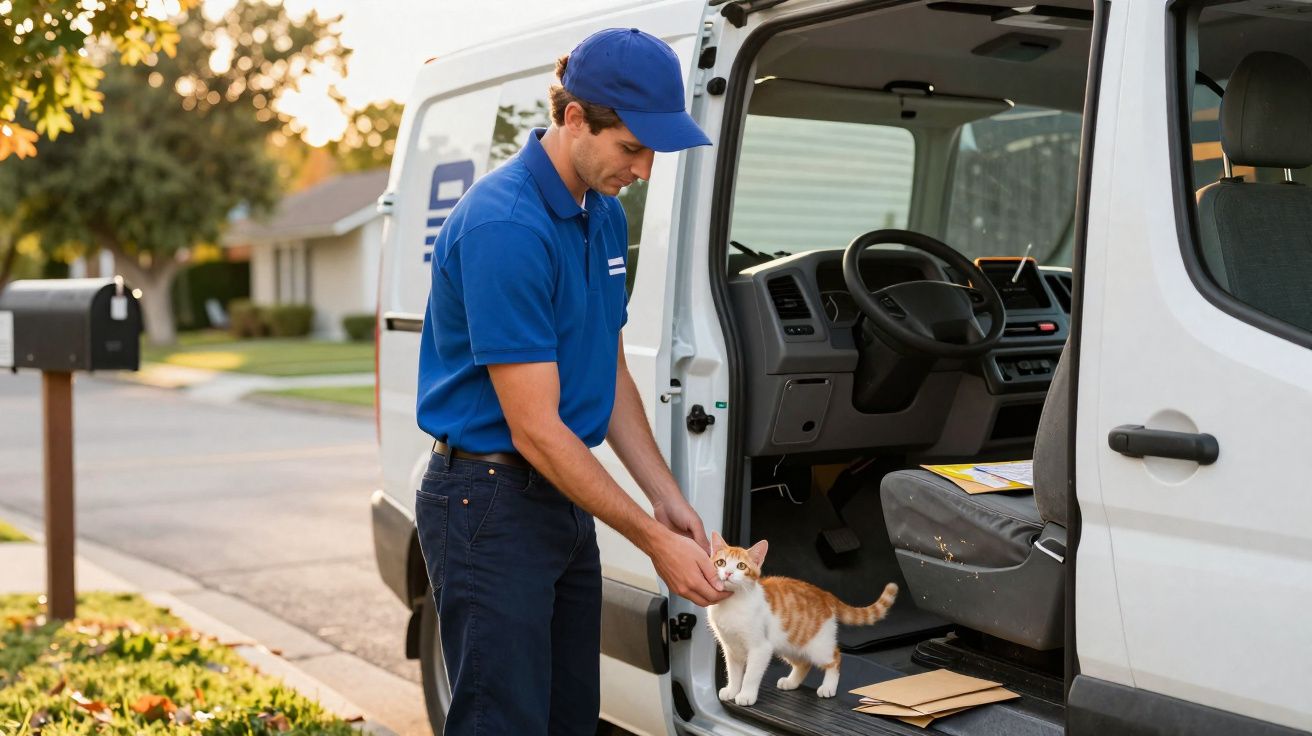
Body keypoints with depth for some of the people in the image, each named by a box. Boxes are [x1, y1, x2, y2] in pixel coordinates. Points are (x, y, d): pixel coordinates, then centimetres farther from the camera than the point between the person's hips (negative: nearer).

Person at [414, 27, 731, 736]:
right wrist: (655, 540, -17)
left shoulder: (605, 217, 7)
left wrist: (666, 497, 5)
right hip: (490, 502, -9)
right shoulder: (504, 226, -22)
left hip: (563, 495, 9)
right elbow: (536, 428, -22)